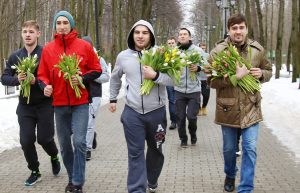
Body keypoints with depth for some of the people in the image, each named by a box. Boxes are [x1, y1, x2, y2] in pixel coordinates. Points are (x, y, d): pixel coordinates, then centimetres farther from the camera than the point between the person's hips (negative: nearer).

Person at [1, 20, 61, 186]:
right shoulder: (15, 56, 5)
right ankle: (35, 172, 23)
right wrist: (17, 79, -16)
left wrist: (37, 81, -27)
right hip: (25, 106, 4)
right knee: (26, 141, 3)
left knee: (44, 138, 3)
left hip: (44, 104, -3)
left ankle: (54, 157, 37)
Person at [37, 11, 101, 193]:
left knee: (79, 141, -11)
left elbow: (97, 70, 3)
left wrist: (82, 78, -15)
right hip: (59, 104, 3)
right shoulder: (48, 49, 3)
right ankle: (72, 178, 27)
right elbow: (42, 74, 9)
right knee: (65, 144, 10)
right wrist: (45, 85, -13)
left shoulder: (84, 46, -2)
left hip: (80, 103, -3)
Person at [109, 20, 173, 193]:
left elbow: (174, 79, -13)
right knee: (135, 153, 0)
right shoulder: (123, 56, 2)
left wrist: (155, 76, -26)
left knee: (155, 150, 18)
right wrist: (113, 99, 22)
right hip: (132, 113, 0)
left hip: (157, 112, 0)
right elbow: (115, 78, 20)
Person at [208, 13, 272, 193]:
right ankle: (230, 175, 45)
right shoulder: (218, 51, -9)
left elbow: (268, 71, 14)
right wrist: (234, 76, -26)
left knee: (250, 149, -2)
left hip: (251, 107, 1)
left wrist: (261, 74, -11)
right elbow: (211, 80, -12)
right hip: (228, 108, -1)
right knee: (229, 148, 16)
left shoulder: (257, 49, -1)